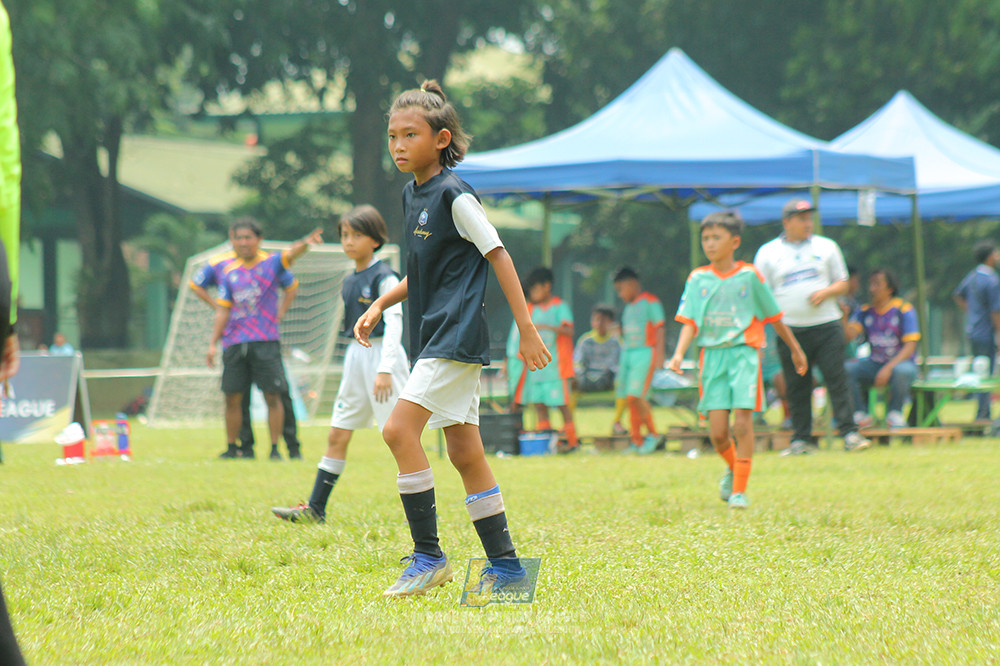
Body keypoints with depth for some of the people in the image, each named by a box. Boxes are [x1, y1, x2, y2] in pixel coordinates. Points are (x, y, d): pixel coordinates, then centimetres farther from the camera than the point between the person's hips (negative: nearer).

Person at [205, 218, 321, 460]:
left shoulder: (271, 263, 2)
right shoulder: (230, 272, 9)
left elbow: (290, 254, -17)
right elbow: (223, 310, 11)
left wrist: (305, 243, -40)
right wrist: (212, 344, 8)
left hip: (266, 341, -3)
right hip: (234, 342, 3)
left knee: (272, 396, -4)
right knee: (232, 398, 4)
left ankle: (275, 449, 3)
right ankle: (231, 448, 17)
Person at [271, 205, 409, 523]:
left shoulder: (384, 278, -11)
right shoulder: (350, 282, 13)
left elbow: (394, 323, -16)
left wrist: (385, 369, -24)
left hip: (382, 355, -8)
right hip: (356, 356, 8)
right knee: (337, 435, 8)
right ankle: (315, 509, 11)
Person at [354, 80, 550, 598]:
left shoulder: (454, 195, -11)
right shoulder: (412, 194, 14)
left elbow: (497, 256, -12)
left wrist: (526, 328, -14)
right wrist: (380, 305, 15)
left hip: (456, 336, -9)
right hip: (432, 337, 9)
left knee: (399, 429, -18)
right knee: (464, 453, 8)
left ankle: (428, 555, -13)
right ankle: (504, 564, 13)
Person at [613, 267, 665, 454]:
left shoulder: (650, 302, -4)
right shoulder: (628, 307, 20)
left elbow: (660, 328, -8)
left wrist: (659, 354, -14)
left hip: (644, 353, -8)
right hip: (627, 354, 8)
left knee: (635, 396, -18)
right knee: (629, 400, 3)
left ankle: (653, 434, -4)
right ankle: (637, 441, 7)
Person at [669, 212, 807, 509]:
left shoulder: (749, 276, 2)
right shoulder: (698, 279, 6)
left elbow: (773, 317, 13)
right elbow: (690, 322, 2)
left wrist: (795, 349, 22)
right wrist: (679, 353, -16)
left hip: (743, 353, -2)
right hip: (712, 355, 2)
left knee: (742, 422, -12)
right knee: (717, 432, -3)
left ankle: (740, 490, -4)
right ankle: (733, 467, 29)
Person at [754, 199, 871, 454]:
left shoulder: (826, 247, 12)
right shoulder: (768, 253, 8)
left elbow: (843, 284, 13)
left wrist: (825, 292, -8)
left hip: (827, 326, 0)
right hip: (790, 329, 0)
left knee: (837, 379, -6)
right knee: (796, 386, 2)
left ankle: (849, 433, -6)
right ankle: (801, 439, 8)